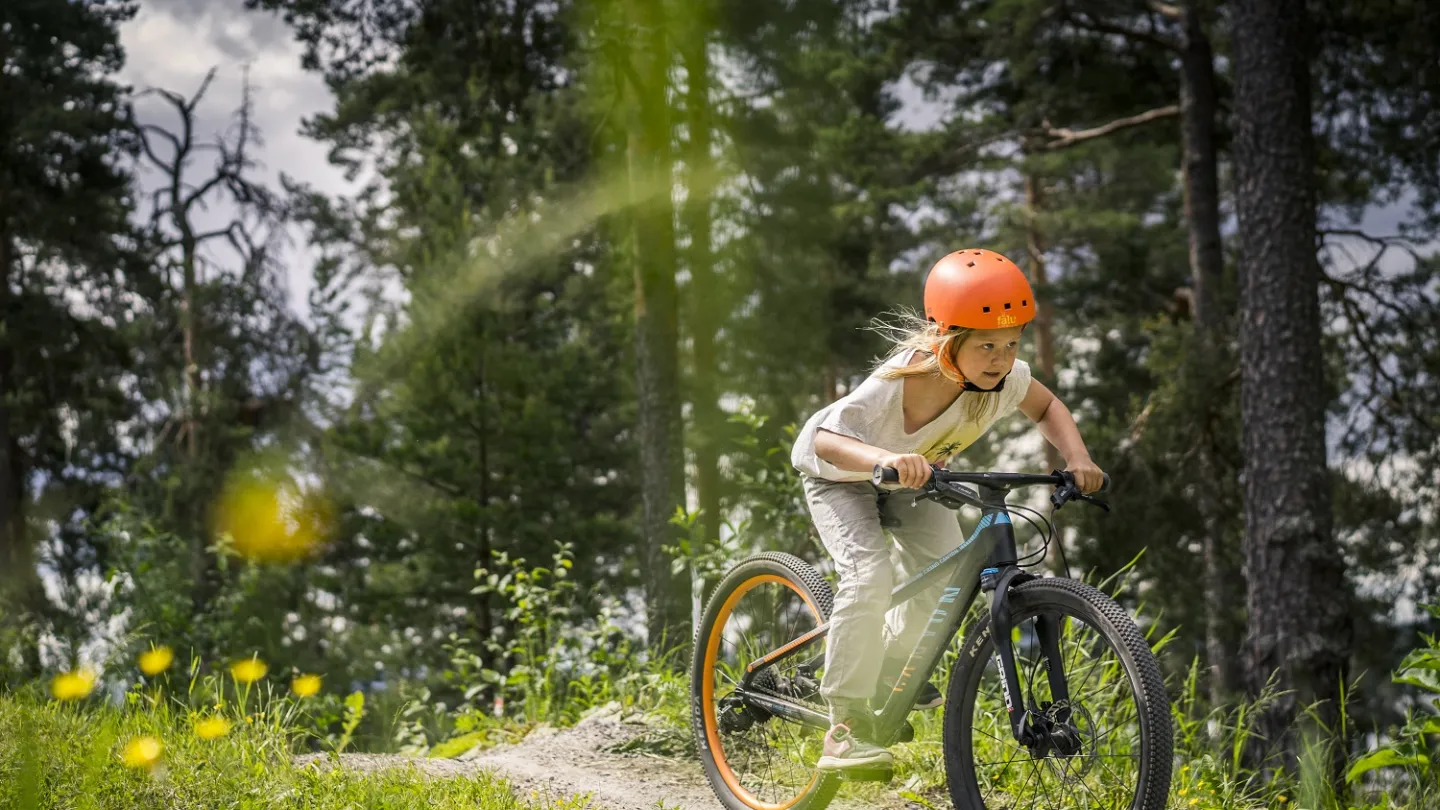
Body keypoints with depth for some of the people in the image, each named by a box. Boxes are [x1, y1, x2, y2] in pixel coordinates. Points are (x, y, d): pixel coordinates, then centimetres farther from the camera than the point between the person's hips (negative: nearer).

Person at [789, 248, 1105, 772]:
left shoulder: (1002, 378, -25)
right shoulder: (898, 384, -42)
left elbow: (1046, 406, -4)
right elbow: (826, 439, -49)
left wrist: (1076, 459, -22)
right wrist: (890, 458, -67)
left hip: (913, 475, 6)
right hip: (842, 474, -6)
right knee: (870, 576, -26)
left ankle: (891, 679, 18)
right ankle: (847, 725, -16)